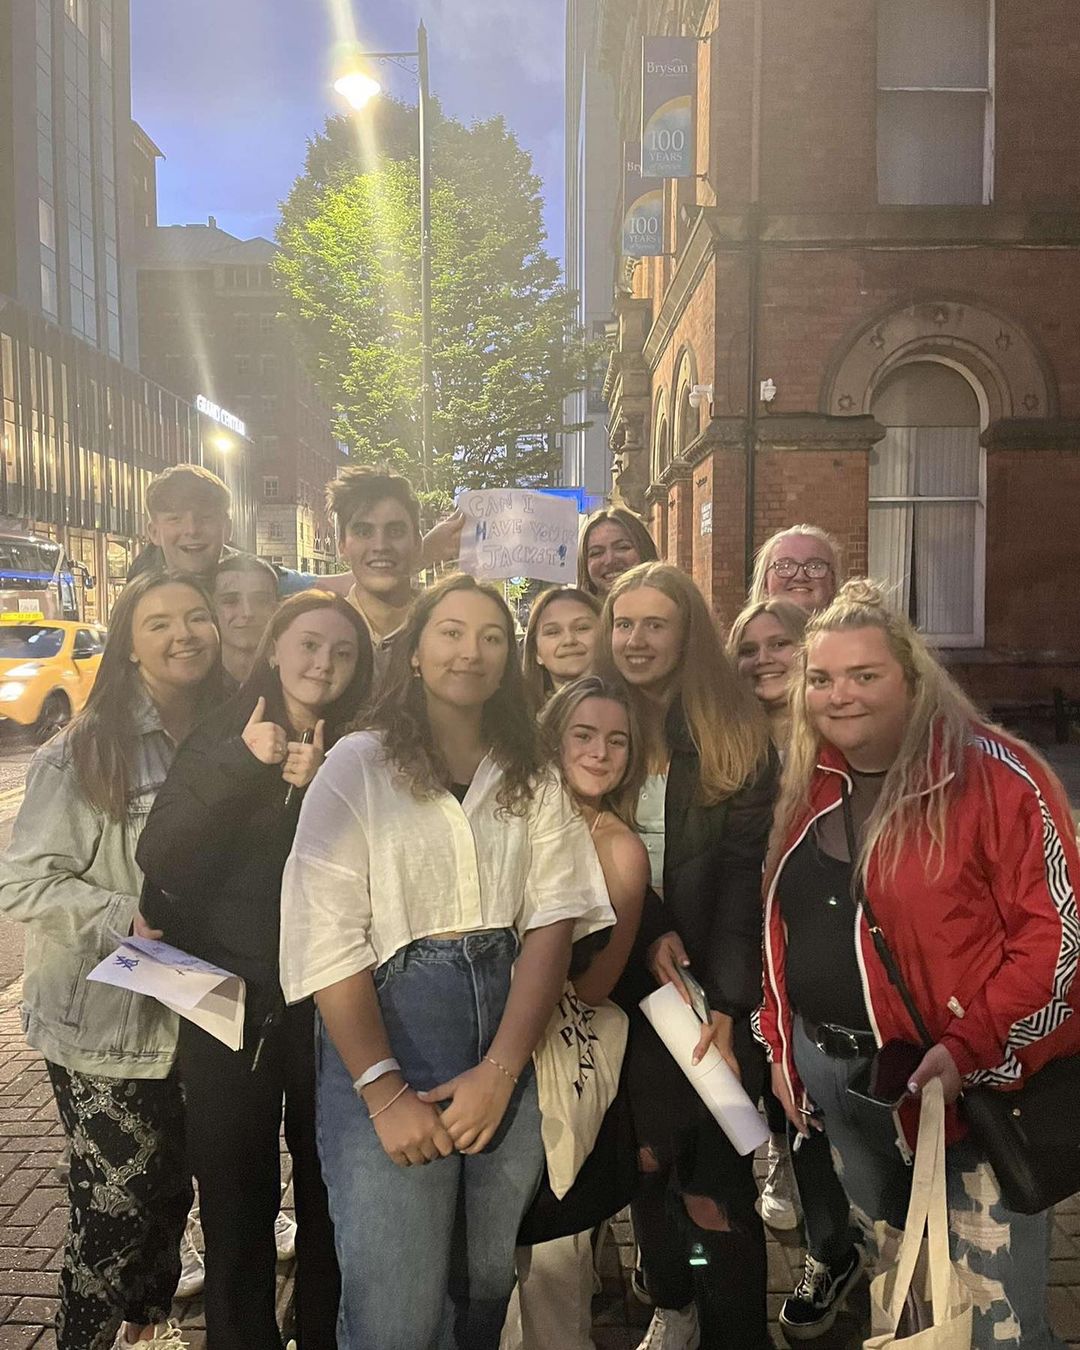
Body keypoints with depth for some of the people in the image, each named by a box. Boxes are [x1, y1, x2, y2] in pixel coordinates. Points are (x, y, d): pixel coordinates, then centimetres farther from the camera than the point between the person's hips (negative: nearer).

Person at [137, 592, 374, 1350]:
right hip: (225, 1002, 1)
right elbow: (159, 861, -10)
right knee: (233, 1196, 11)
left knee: (330, 1195, 10)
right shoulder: (218, 740, 2)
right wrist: (240, 765, -18)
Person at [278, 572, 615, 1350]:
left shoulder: (533, 779, 7)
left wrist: (500, 1070, -12)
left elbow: (552, 921, -1)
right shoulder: (359, 765, -3)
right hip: (384, 1035, -3)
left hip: (511, 1054, 4)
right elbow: (327, 938, -9)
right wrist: (385, 1090, -15)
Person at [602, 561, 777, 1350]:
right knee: (642, 1158, 12)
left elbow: (745, 874, -9)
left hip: (712, 986, -2)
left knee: (716, 1179, -2)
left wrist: (729, 1004, -16)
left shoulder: (738, 733, -5)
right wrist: (649, 928, -15)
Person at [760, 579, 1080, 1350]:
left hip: (963, 1080, -6)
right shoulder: (811, 787, 5)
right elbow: (783, 930, 12)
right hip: (829, 1070, 6)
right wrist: (783, 1050, 9)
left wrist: (972, 1048, -22)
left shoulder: (994, 775, -14)